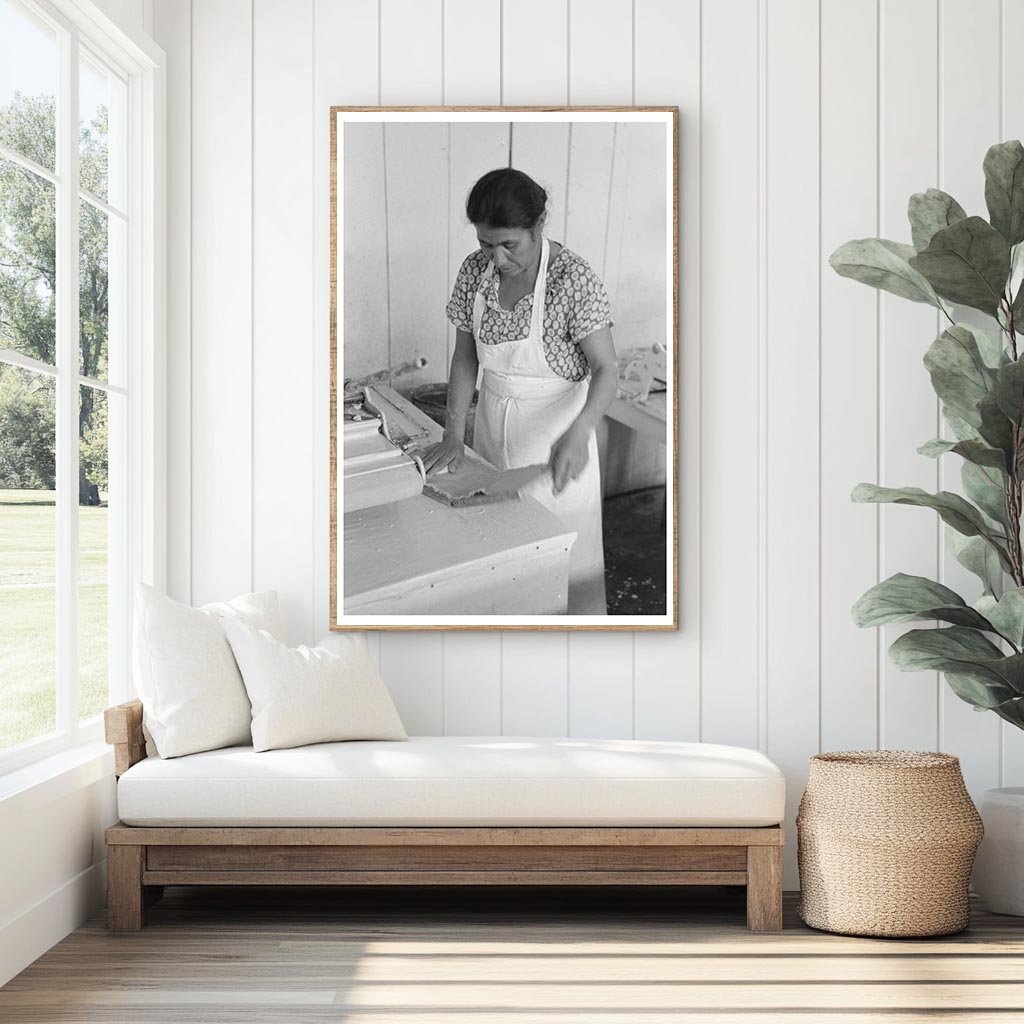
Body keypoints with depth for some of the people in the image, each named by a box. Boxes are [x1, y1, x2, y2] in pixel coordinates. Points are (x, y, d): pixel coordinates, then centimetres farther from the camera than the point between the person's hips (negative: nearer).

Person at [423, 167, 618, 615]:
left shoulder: (573, 279, -21)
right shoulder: (474, 272, -6)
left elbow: (605, 370, -21)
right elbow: (465, 357, 2)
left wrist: (577, 435, -37)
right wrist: (454, 434, -8)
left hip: (556, 428, -5)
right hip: (493, 423, 5)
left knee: (562, 555, 2)